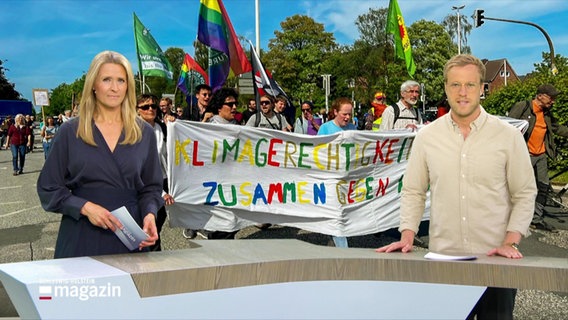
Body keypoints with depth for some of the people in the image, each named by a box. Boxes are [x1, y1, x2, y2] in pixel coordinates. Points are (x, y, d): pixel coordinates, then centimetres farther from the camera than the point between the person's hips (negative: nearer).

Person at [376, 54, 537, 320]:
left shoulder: (508, 136, -1)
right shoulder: (426, 137, 3)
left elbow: (524, 195, 1)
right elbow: (413, 192, 7)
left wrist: (511, 243, -9)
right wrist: (407, 236, -4)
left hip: (495, 258, -1)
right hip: (442, 257, 1)